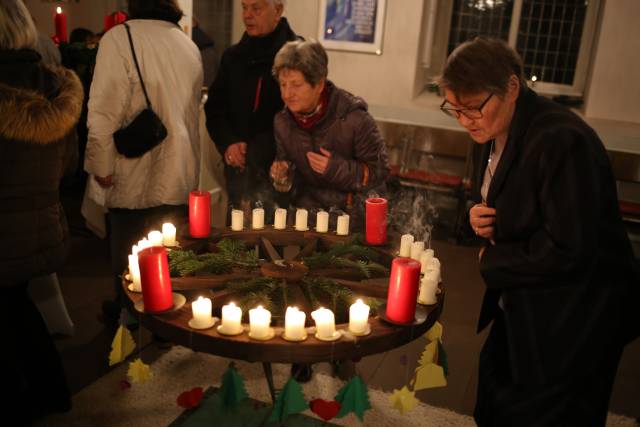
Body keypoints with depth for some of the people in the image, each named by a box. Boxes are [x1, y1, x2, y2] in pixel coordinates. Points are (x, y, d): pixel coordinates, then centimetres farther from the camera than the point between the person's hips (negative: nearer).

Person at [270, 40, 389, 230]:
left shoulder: (354, 119, -18)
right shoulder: (282, 122, -2)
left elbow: (380, 171, -13)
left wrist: (337, 168, -25)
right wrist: (283, 171, -10)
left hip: (356, 210, -3)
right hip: (311, 206, 4)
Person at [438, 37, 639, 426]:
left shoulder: (563, 141, -27)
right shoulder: (493, 133, 1)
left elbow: (568, 252, -28)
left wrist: (492, 261, -14)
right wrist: (479, 217, -8)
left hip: (570, 325, -8)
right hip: (521, 309, 9)